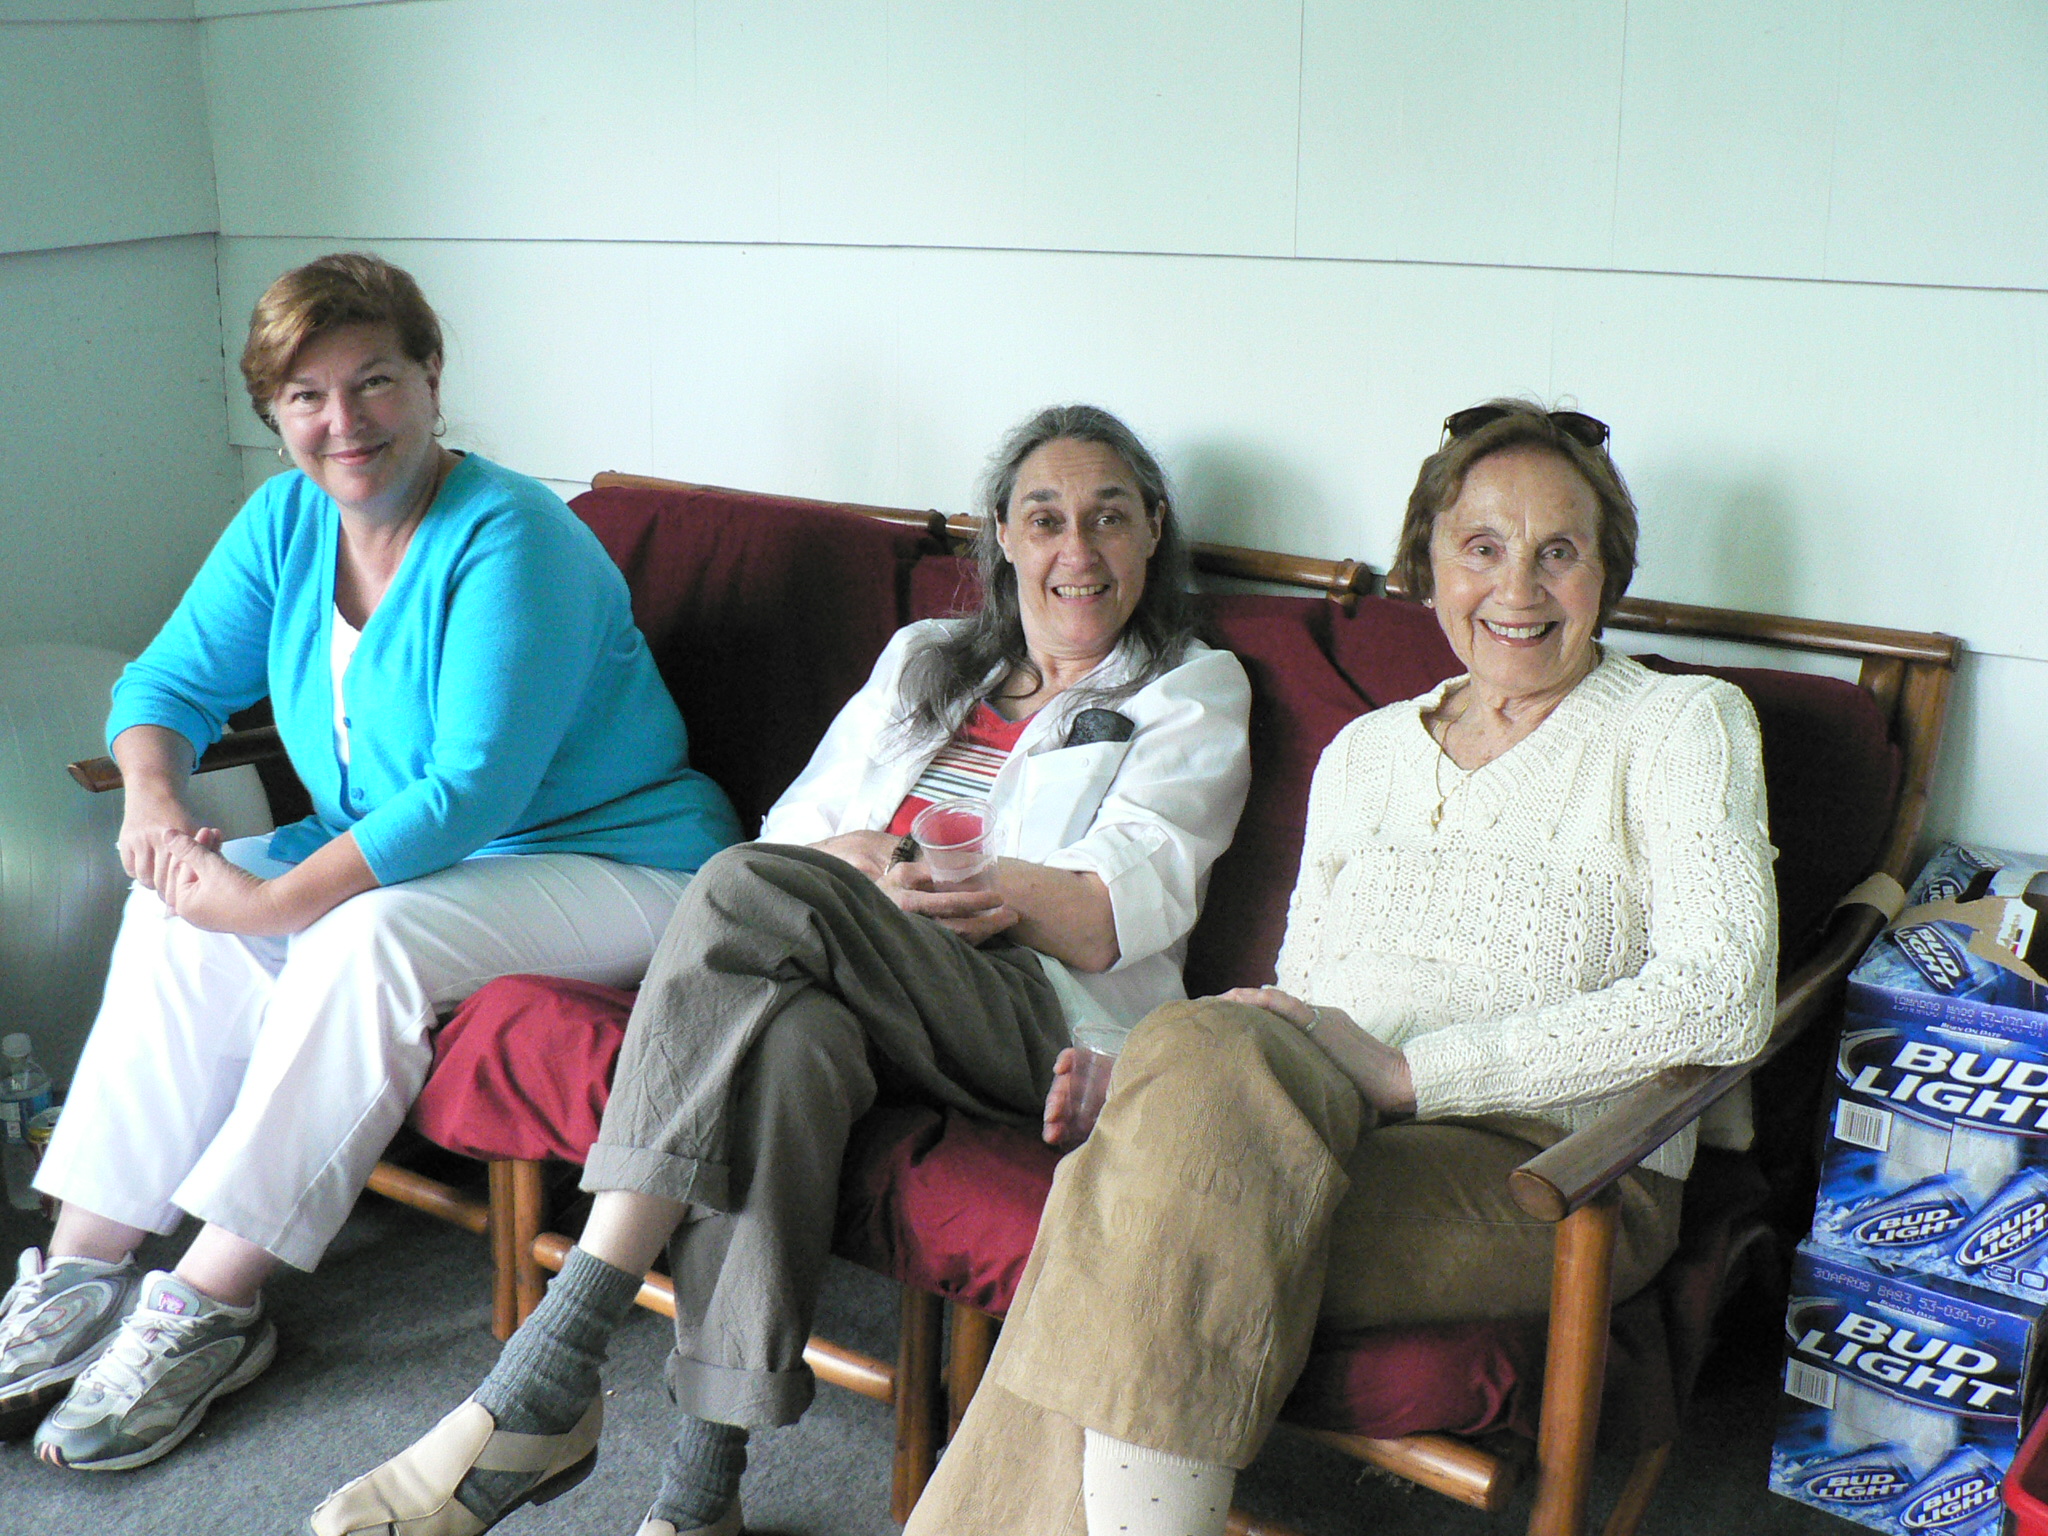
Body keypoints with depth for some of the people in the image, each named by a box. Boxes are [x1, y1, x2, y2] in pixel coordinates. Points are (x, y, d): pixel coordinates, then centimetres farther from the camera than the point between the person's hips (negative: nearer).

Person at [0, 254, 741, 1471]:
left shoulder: (511, 541, -22)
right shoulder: (288, 520, 2)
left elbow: (472, 793, -28)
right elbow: (171, 681, 9)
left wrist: (272, 902, -28)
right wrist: (155, 799, -13)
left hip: (611, 868, -7)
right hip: (398, 854, 8)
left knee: (367, 937, -32)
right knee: (178, 910, -10)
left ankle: (213, 1304, -21)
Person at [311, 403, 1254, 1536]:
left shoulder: (1194, 692, 14)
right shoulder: (924, 658, 28)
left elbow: (1123, 914, -1)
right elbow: (796, 823, 18)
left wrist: (883, 859, -4)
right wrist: (873, 864, -6)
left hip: (1039, 1019, -3)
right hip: (854, 995, 4)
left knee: (751, 892, -31)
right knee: (786, 1038, -37)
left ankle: (541, 1389, -34)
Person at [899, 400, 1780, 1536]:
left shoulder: (1682, 726, 4)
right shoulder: (1364, 752, 20)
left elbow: (1720, 1000, -12)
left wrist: (1408, 1068, -18)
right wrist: (1135, 1075, -5)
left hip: (1557, 1179, -4)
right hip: (1322, 1128, 4)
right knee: (1208, 1050, -32)